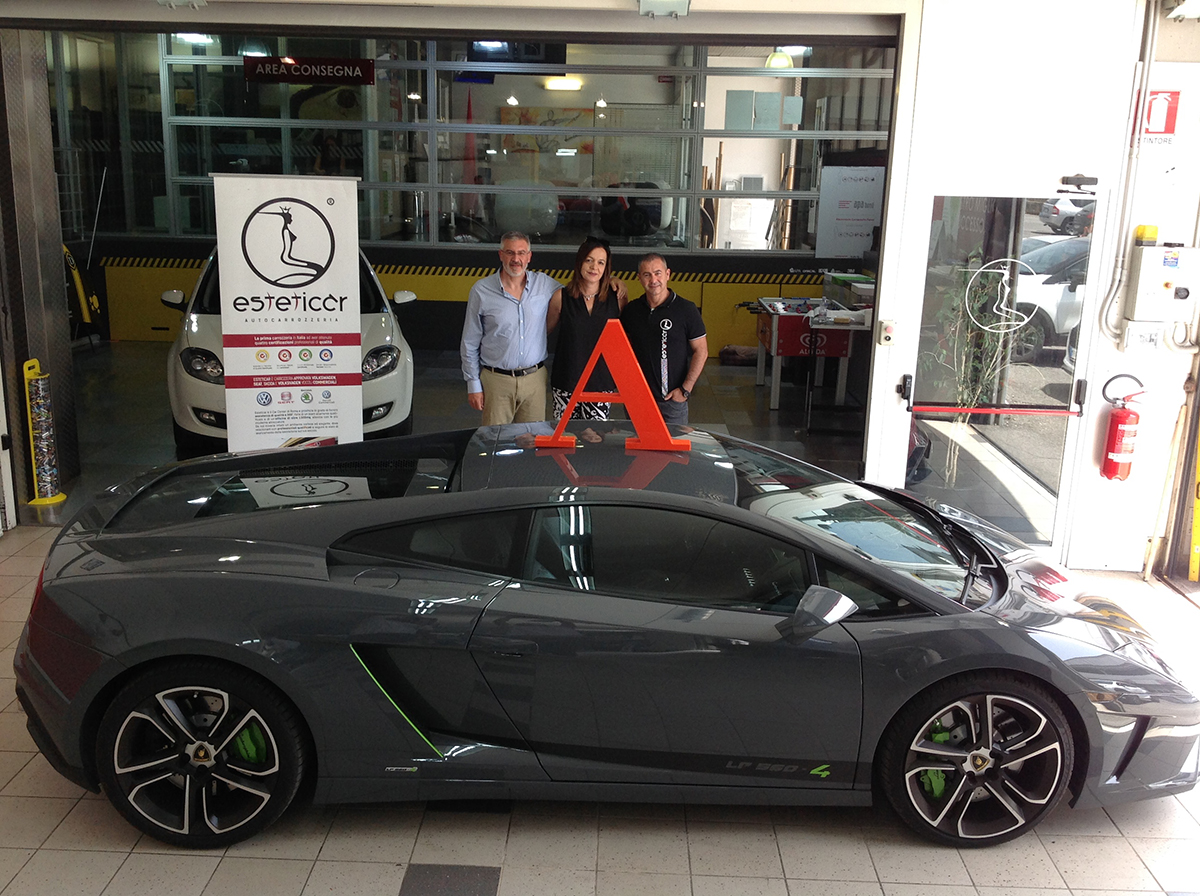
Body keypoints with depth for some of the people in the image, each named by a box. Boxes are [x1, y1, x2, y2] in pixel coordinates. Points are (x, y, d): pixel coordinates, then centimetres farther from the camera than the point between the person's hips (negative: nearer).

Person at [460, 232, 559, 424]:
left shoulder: (545, 284, 2)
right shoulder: (481, 290, -2)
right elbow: (469, 344, 4)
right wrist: (473, 385, 1)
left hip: (535, 379, 2)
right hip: (497, 381, -2)